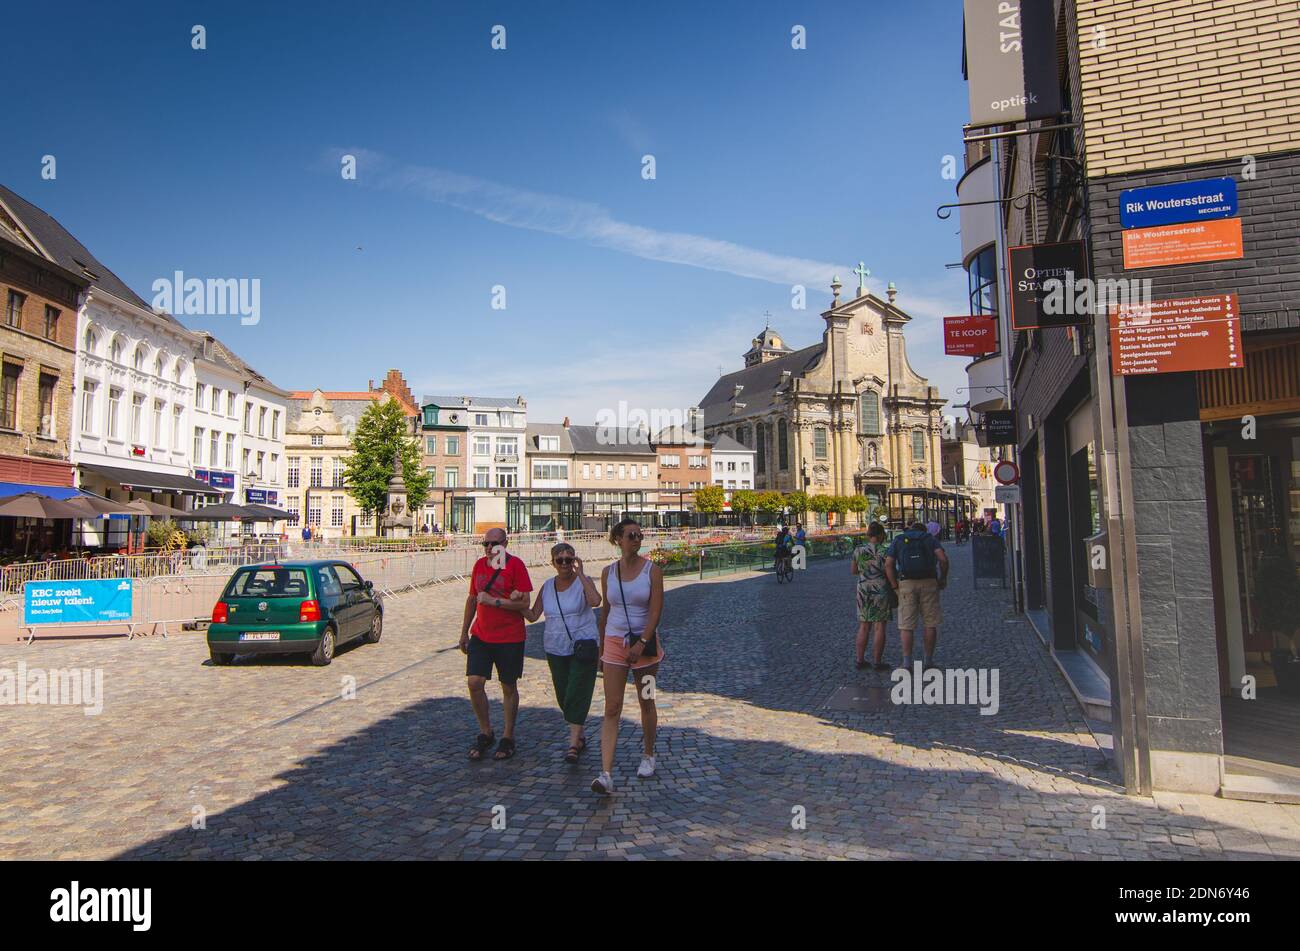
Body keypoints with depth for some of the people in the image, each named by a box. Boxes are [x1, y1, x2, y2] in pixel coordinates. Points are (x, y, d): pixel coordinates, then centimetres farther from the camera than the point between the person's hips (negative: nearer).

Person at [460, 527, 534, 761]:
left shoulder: (515, 565, -11)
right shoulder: (479, 565, 7)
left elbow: (524, 604, -15)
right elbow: (472, 599, 17)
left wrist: (493, 601, -20)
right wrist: (464, 632, 17)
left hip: (509, 638, -5)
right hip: (480, 635, 5)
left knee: (508, 687, 7)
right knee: (474, 682, -4)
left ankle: (508, 737, 22)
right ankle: (485, 733, 15)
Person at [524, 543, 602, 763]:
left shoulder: (583, 582, -7)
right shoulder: (547, 586, 7)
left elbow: (595, 601, -28)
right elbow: (533, 615, 10)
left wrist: (580, 573, -26)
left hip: (583, 646, -5)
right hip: (556, 648, 5)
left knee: (577, 693, -10)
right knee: (563, 695, 11)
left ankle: (574, 744, -8)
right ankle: (580, 735, 29)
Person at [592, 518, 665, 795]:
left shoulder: (652, 570, -5)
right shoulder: (608, 572, 3)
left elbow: (656, 611, -12)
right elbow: (604, 611, 12)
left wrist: (642, 643, -22)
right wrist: (602, 648, 15)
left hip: (645, 643, -1)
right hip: (614, 643, 2)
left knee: (646, 703, 13)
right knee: (612, 709, -6)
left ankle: (649, 756, 34)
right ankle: (606, 775, -10)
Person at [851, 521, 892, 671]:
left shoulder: (858, 550, -1)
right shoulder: (885, 551, -11)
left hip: (863, 590, 4)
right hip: (881, 591, -3)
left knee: (863, 626, 11)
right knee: (879, 627, 3)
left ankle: (860, 660, 12)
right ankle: (877, 662, 5)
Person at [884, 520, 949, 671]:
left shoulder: (898, 540, 13)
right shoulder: (929, 538, 12)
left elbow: (888, 564, -2)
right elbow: (943, 558, -6)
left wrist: (895, 587, 1)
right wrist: (943, 578, 5)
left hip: (907, 585, 0)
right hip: (929, 583, 0)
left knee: (906, 625, 2)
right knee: (930, 624, 11)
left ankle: (907, 663, -3)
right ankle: (929, 661, 15)